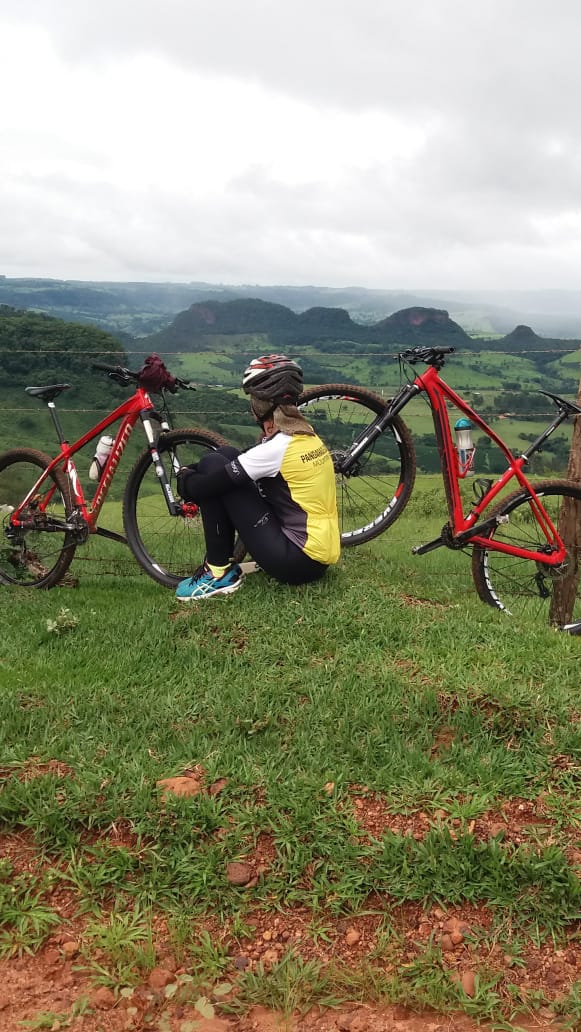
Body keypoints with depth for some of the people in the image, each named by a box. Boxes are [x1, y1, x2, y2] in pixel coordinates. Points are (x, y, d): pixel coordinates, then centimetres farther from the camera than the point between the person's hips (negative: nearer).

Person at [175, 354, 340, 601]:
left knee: (213, 465, -8)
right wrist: (194, 471, 12)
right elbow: (247, 464, 20)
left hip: (297, 562, -9)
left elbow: (204, 487, -17)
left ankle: (219, 572, 0)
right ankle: (223, 557, 14)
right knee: (227, 456, 9)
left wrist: (185, 477, 6)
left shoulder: (275, 449, -20)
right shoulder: (307, 436, 7)